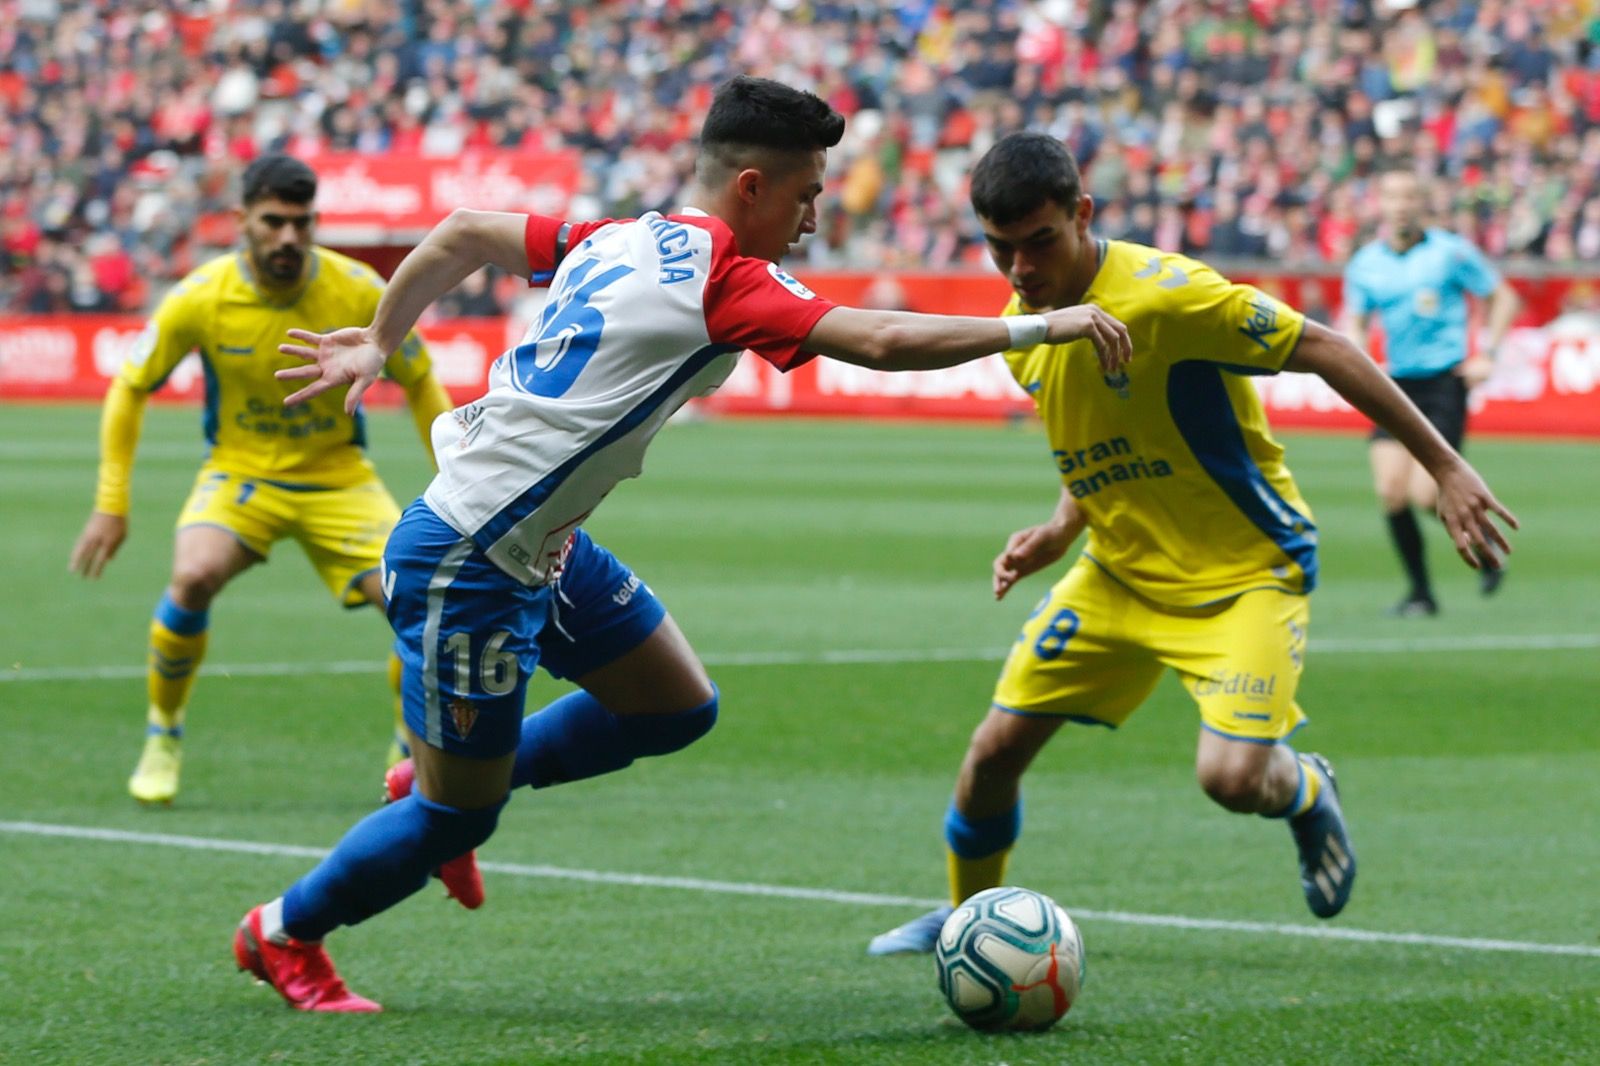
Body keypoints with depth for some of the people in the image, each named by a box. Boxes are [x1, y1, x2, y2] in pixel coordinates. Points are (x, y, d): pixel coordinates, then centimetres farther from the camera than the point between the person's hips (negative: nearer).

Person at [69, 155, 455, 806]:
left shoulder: (361, 292, -15)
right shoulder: (199, 298, -15)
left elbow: (420, 383, 1)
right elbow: (130, 388, -1)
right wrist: (110, 504, -4)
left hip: (337, 477, 1)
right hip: (240, 471, -1)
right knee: (194, 576, -31)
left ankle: (412, 758, 6)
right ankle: (162, 734, -6)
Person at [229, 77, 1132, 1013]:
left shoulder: (618, 240, 5)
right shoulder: (723, 281, -19)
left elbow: (463, 233, 15)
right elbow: (881, 341, -27)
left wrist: (380, 340, 25)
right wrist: (1041, 327, -20)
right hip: (467, 567, -9)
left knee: (679, 706, 14)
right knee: (459, 816, 3)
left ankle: (437, 775, 27)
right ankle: (283, 933, 25)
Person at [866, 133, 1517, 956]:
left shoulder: (1164, 295, -26)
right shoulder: (1020, 330, -1)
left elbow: (1324, 350, -20)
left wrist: (1444, 467, -20)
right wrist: (1057, 532, -2)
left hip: (1246, 572, -7)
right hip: (1120, 572, 7)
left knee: (1233, 776, -24)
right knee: (996, 746, 3)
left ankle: (1308, 794, 14)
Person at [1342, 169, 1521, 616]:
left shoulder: (1450, 252, -4)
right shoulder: (1365, 264, 7)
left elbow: (1504, 297, 5)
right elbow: (1354, 322, 19)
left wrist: (1486, 353, -6)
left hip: (1444, 381, -4)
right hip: (1397, 383, 4)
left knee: (1426, 495, -15)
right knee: (1391, 492, -8)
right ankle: (1420, 591, 7)